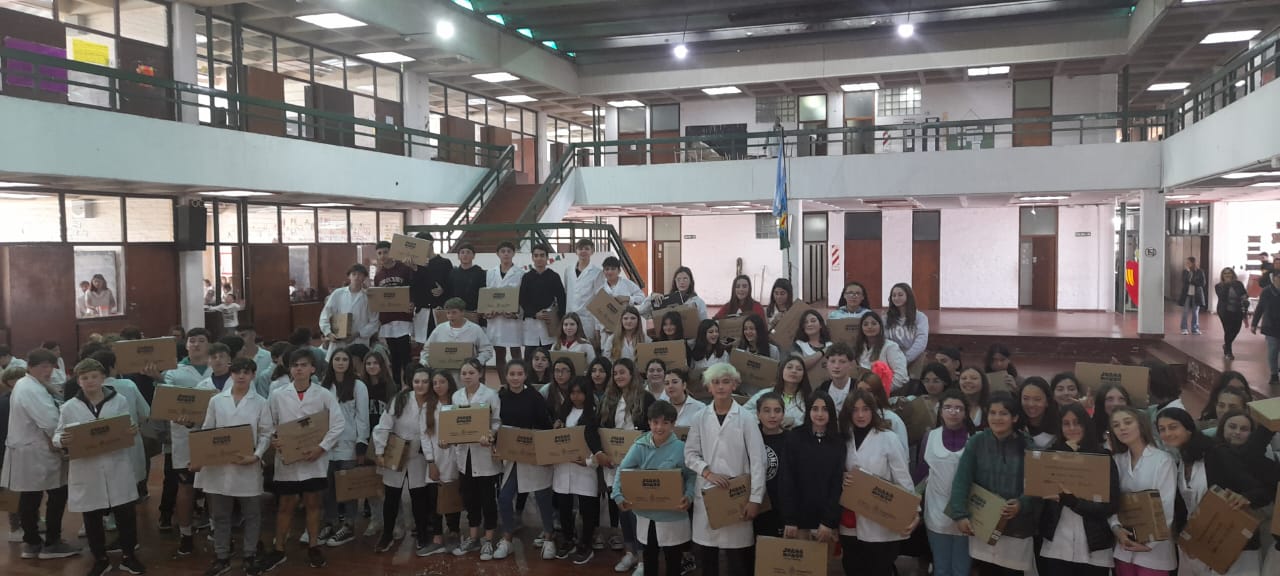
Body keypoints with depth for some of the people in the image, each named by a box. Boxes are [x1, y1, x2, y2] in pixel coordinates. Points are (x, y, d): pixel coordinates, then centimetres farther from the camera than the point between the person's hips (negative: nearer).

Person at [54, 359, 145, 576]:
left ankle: (129, 556, 23)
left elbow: (132, 428, 6)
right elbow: (57, 436, 2)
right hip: (86, 471, 0)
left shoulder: (121, 401, 1)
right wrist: (63, 441, -21)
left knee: (126, 513, 7)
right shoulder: (69, 407, 1)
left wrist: (134, 431, -18)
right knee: (92, 518, 11)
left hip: (117, 468, 0)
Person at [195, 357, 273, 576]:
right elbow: (207, 432, 7)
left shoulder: (261, 403, 0)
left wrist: (256, 455, -15)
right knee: (220, 515, 11)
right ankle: (222, 558, 24)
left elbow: (266, 434, 0)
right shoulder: (216, 401, 5)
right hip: (218, 466, 1)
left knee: (251, 515, 7)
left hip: (248, 467, -1)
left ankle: (250, 557, 20)